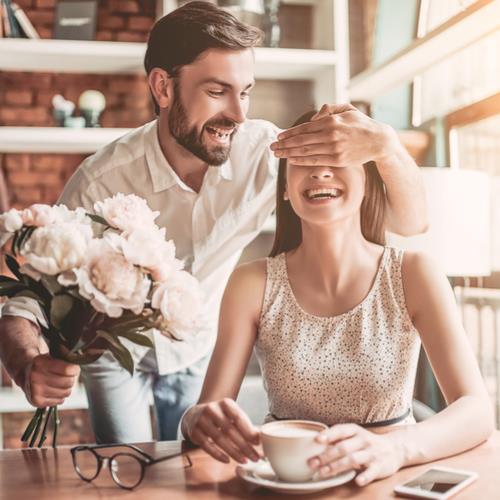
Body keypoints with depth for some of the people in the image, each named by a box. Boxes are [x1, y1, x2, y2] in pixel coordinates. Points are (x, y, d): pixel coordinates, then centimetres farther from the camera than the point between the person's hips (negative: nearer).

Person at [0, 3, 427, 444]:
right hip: (114, 353, -2)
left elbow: (409, 223, -26)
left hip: (200, 350, 2)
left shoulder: (265, 153, -27)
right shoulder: (103, 181, -32)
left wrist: (386, 146, -47)